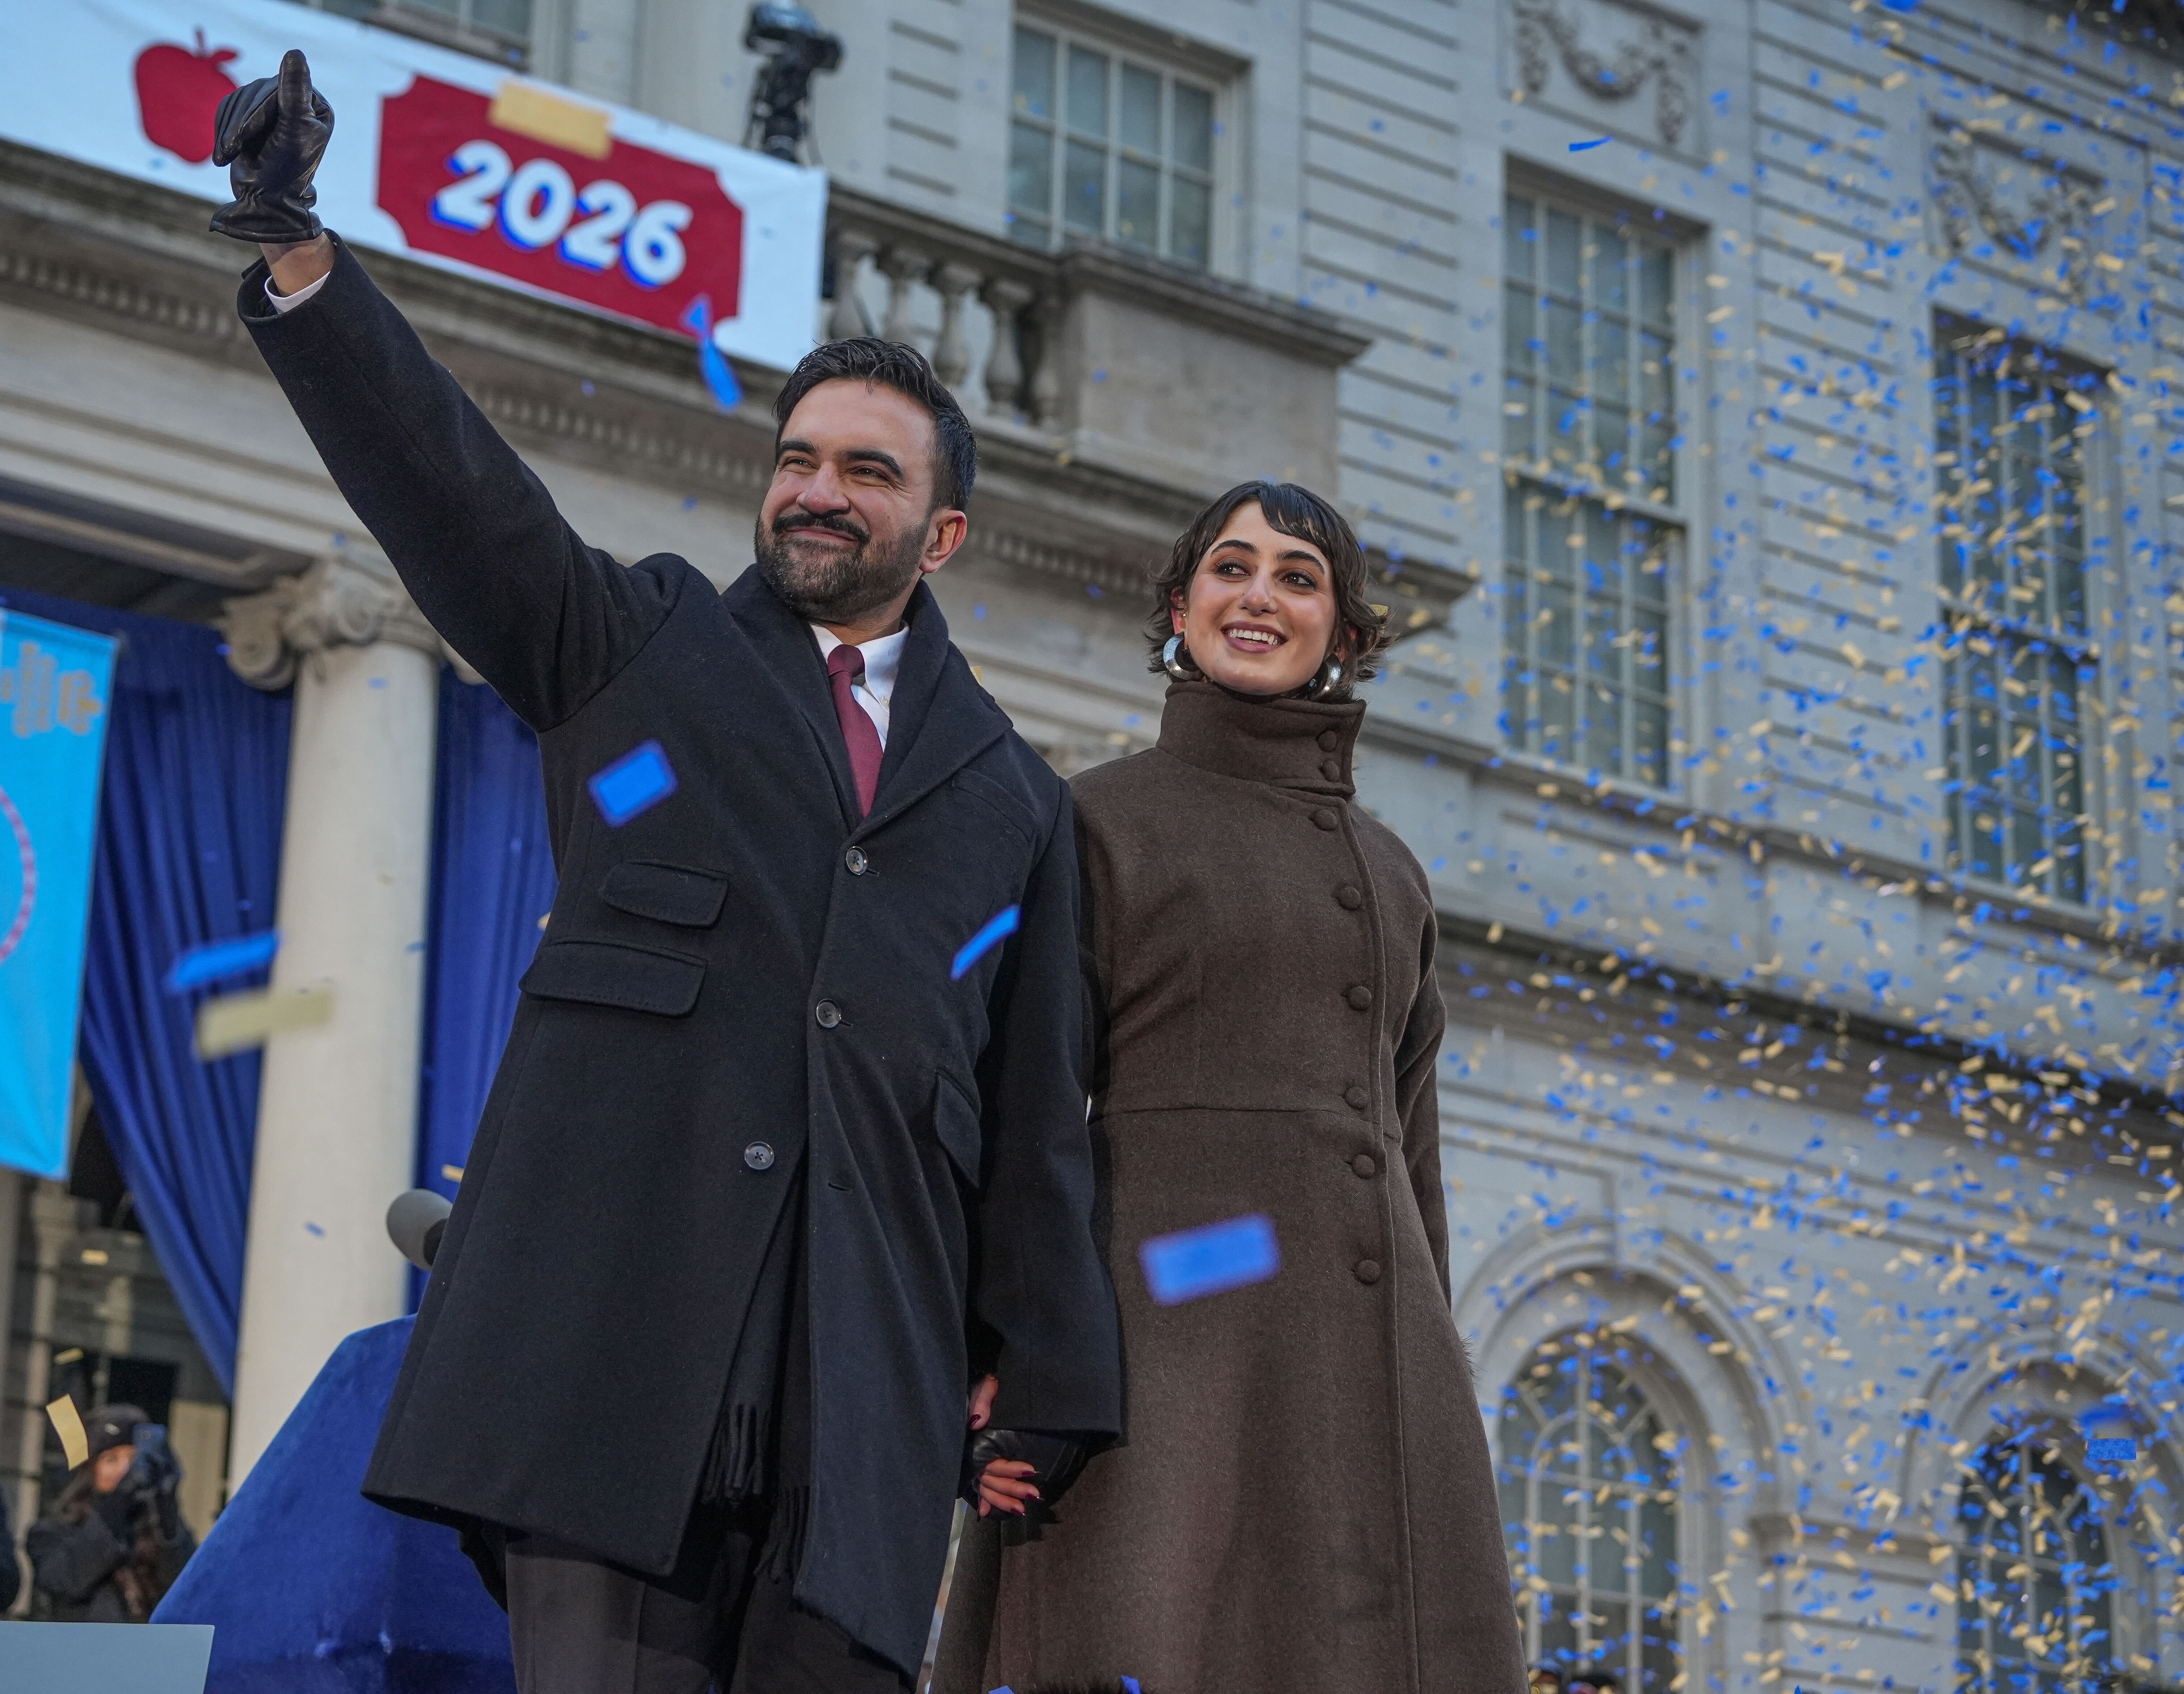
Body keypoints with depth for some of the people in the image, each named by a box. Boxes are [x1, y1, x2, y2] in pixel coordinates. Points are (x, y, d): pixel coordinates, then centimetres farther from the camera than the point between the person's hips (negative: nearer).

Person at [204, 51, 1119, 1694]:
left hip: (863, 1380, 2)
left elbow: (1040, 1125, 17)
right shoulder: (635, 645, 18)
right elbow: (452, 482, 3)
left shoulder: (1012, 801, 21)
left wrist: (1044, 1391, 9)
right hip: (615, 1334, -2)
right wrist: (298, 250, -13)